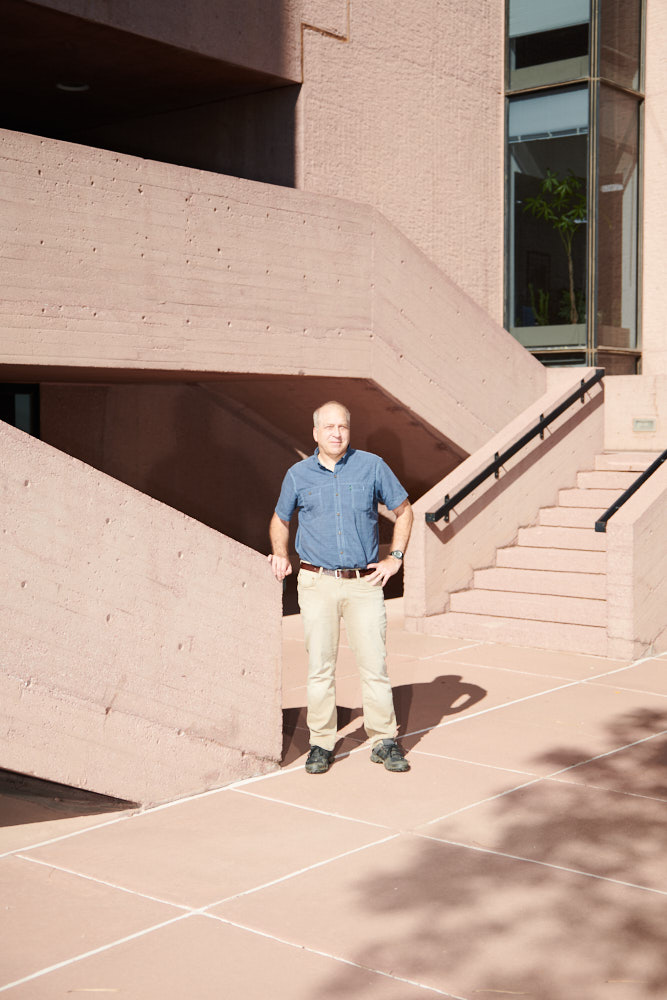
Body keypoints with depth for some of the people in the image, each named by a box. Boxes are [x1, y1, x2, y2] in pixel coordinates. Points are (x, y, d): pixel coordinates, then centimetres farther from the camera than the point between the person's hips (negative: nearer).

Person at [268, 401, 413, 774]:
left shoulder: (372, 467, 2)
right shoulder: (298, 475, 5)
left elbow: (404, 510, 13)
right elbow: (280, 520, 21)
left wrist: (395, 558, 6)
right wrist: (281, 554, 4)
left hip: (365, 582, 0)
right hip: (318, 583, 1)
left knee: (375, 663, 0)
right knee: (320, 666, 2)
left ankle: (385, 741, 13)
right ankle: (321, 743, 14)